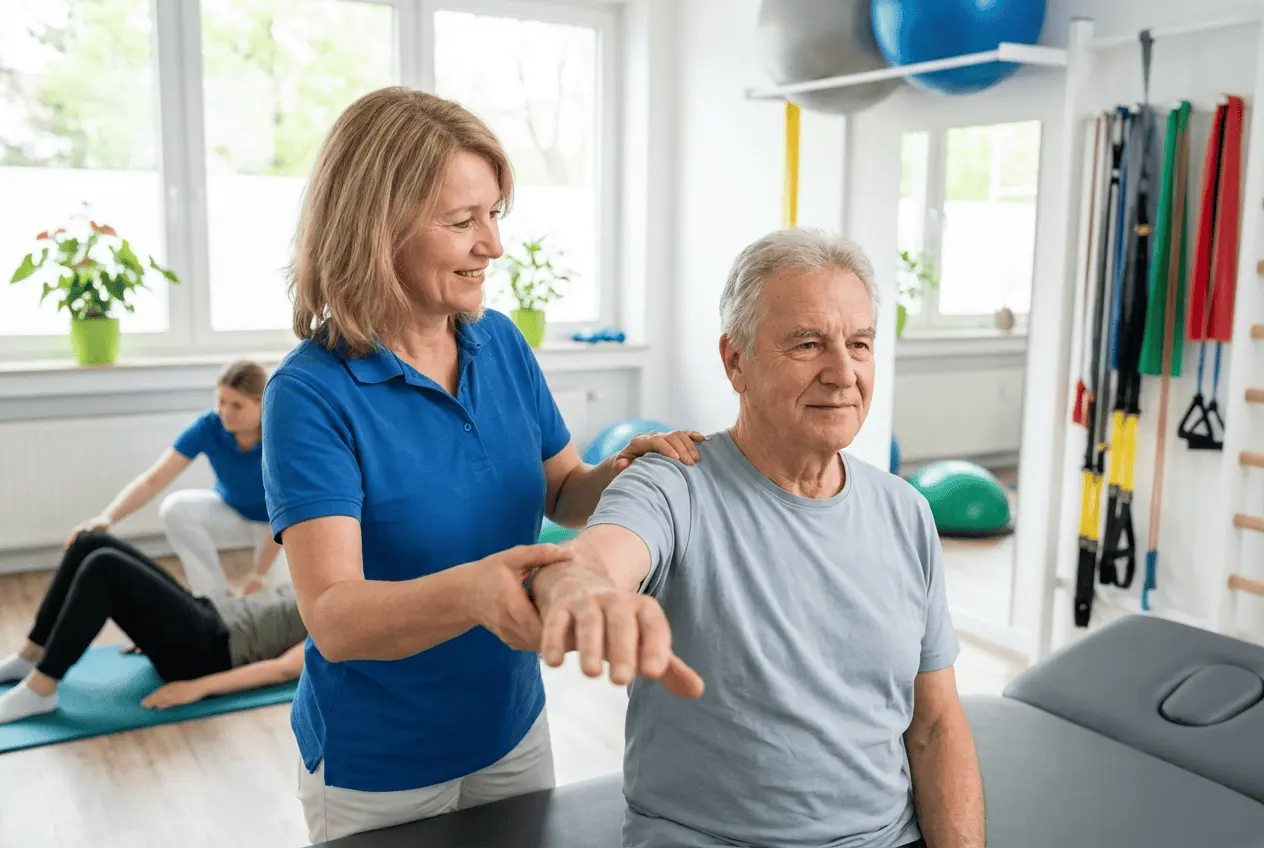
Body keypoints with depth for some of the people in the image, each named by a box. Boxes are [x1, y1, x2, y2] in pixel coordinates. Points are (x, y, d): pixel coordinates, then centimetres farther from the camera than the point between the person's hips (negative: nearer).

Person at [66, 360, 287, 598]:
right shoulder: (209, 426, -23)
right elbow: (153, 481, -27)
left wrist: (259, 575, -24)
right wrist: (107, 517, -44)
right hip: (232, 511, 3)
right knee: (175, 508, -29)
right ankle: (216, 597, -13)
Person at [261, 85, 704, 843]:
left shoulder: (503, 344, -6)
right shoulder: (311, 394, -22)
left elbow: (562, 495, 4)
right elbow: (333, 618, -30)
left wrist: (623, 471, -18)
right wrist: (471, 591, -50)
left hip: (513, 726, 5)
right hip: (378, 771, -5)